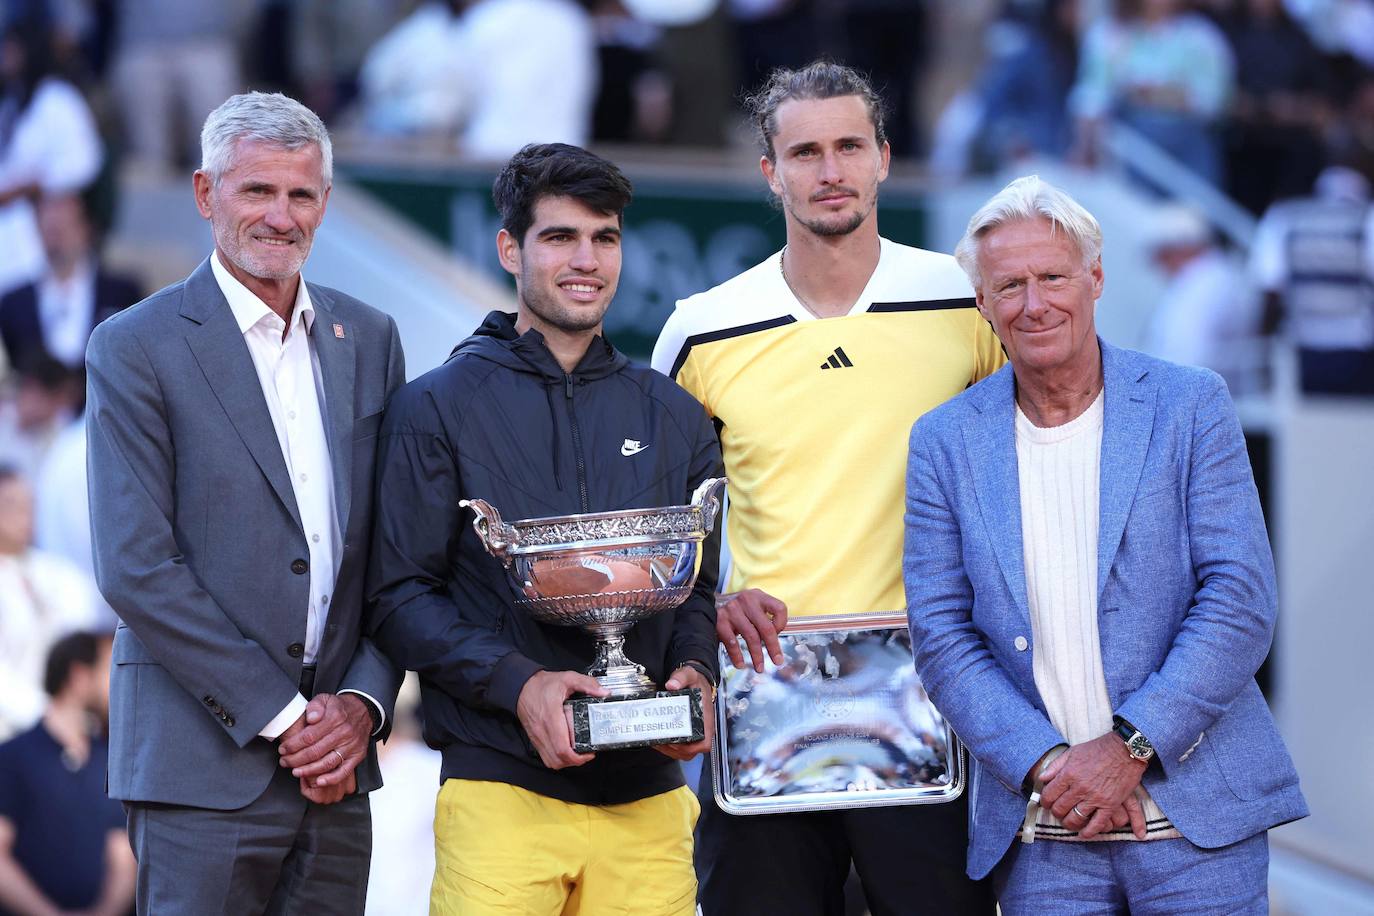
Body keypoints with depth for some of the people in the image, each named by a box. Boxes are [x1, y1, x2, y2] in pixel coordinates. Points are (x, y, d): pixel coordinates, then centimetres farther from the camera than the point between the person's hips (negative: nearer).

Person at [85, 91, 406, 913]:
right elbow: (135, 568, -10)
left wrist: (363, 702, -3)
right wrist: (280, 715, -12)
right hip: (204, 767, -4)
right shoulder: (135, 348, -3)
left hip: (335, 763, 5)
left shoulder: (370, 341, 12)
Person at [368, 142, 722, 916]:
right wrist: (518, 683, -15)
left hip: (647, 795, 3)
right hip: (500, 790, -3)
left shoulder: (673, 418, 16)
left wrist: (694, 672, -4)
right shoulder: (438, 409, 4)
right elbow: (401, 597, -1)